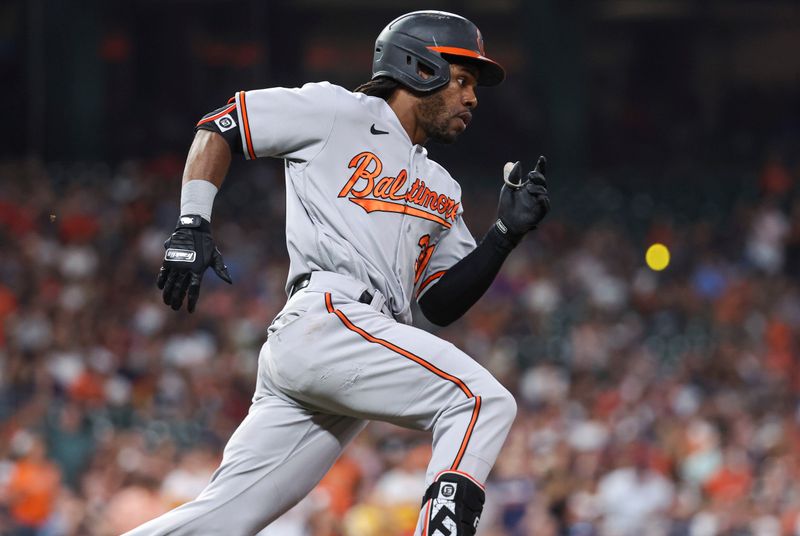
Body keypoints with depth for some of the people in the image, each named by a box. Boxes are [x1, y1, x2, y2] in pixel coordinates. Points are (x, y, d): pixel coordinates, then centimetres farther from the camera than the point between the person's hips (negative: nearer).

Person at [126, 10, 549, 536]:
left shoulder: (442, 192, 28)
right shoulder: (339, 112, 8)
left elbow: (443, 304, 22)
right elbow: (218, 128, 8)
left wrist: (508, 231, 10)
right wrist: (192, 226, -4)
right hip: (326, 316, -8)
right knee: (483, 401, -19)